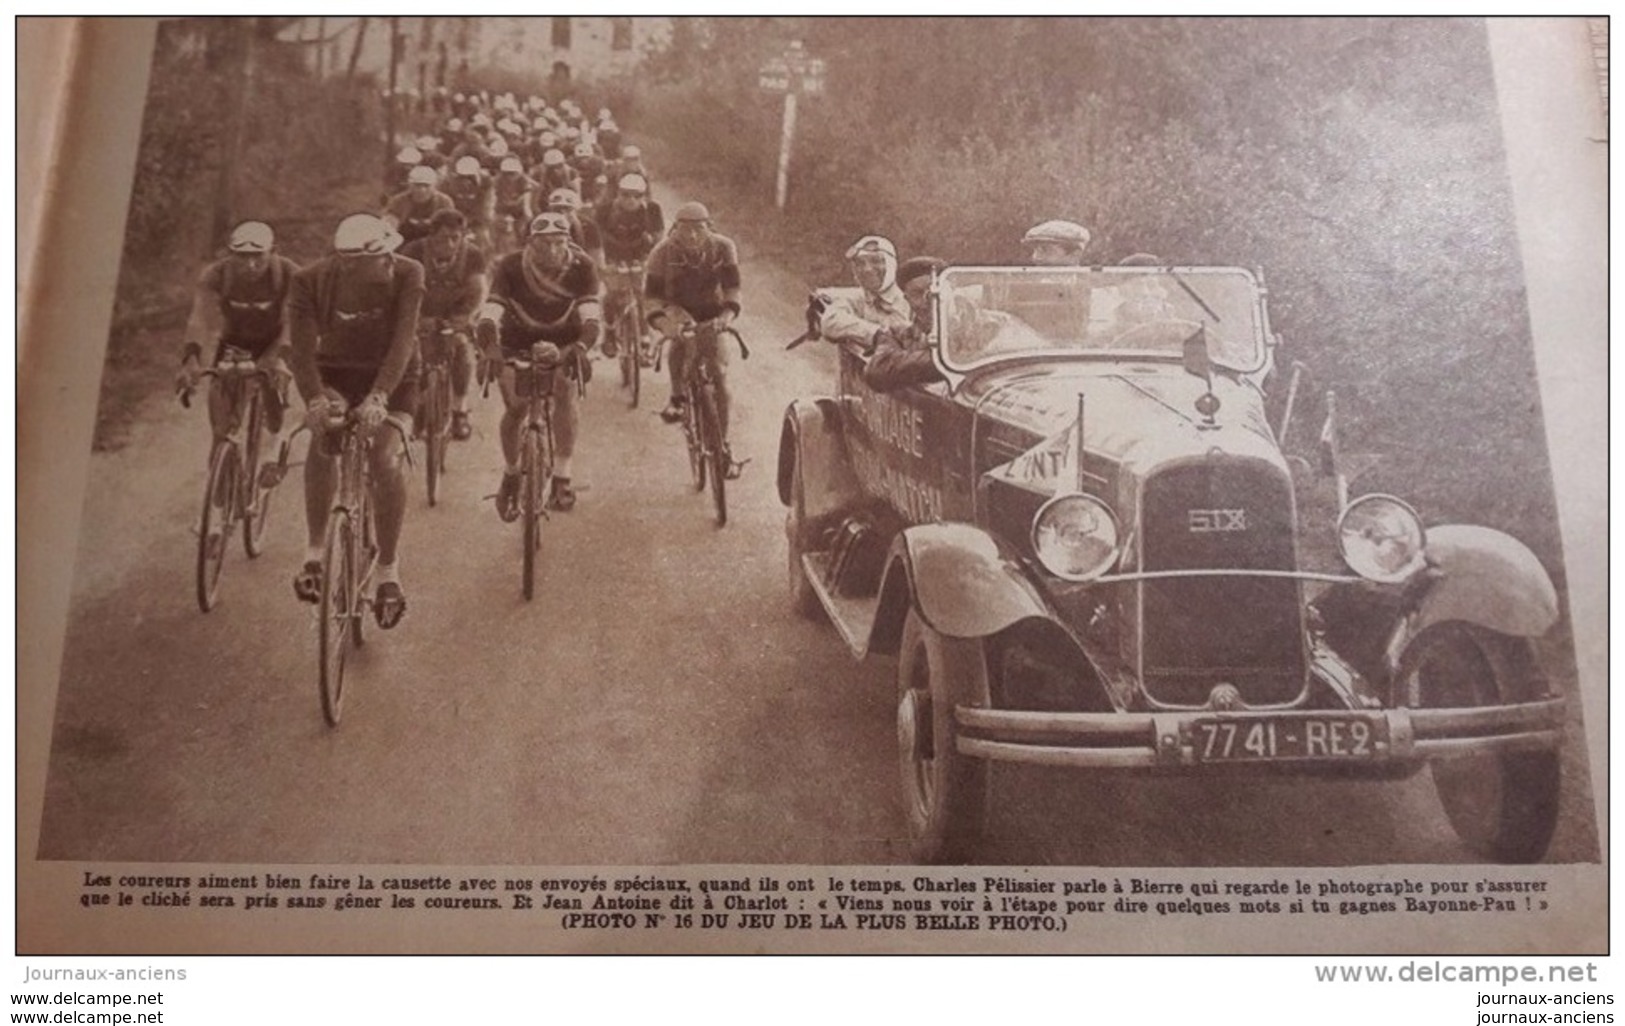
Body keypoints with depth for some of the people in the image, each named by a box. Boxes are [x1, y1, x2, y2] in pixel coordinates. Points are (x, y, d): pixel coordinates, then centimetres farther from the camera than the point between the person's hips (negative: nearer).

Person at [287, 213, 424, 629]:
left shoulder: (407, 275, -23)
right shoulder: (311, 281, -20)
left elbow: (403, 341, -30)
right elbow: (303, 348, -27)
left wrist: (378, 397, -44)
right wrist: (314, 400, -45)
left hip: (393, 378, -1)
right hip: (336, 374, 1)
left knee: (387, 460, -22)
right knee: (323, 432, -29)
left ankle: (389, 572, -6)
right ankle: (314, 554, -16)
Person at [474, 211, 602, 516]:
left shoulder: (582, 267, -25)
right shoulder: (511, 267, -26)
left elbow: (591, 317, -34)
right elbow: (489, 315, -35)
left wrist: (581, 346, -55)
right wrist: (490, 350, -54)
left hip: (562, 341, 0)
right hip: (517, 340, 0)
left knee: (564, 394, -23)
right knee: (514, 408, -8)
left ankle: (562, 478, -15)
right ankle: (510, 476, 17)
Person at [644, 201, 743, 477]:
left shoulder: (723, 247, -15)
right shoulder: (663, 252, -18)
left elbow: (732, 286, -18)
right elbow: (651, 293, -19)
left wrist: (728, 312, -39)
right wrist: (670, 310, -40)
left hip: (711, 315, 1)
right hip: (677, 313, -1)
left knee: (720, 376, -10)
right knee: (681, 340, -36)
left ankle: (723, 446, -2)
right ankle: (677, 398, -10)